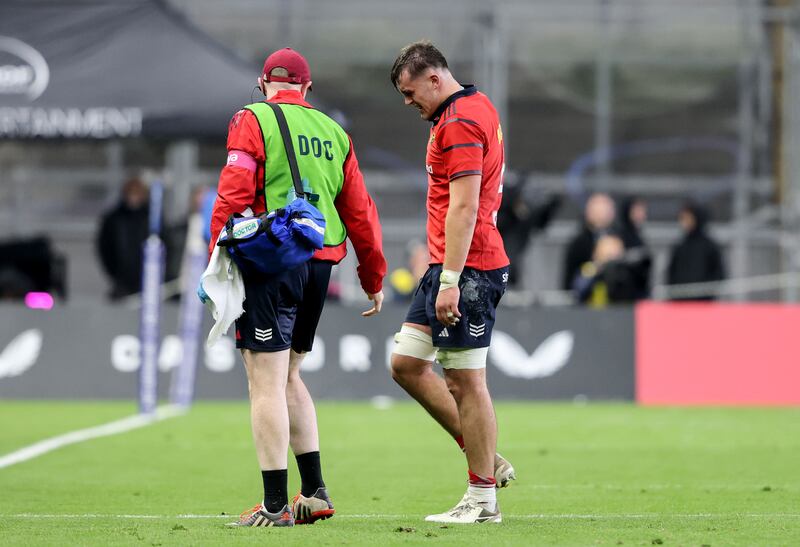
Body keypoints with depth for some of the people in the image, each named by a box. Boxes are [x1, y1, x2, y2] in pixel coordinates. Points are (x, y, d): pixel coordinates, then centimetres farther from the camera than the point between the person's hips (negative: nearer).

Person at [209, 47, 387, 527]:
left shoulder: (252, 121, 0)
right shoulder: (333, 132, 16)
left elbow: (233, 197, -11)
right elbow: (360, 210, 17)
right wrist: (374, 278, 24)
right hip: (322, 262, 6)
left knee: (267, 383, -5)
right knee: (287, 377, 19)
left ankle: (276, 504, -7)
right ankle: (315, 493, 16)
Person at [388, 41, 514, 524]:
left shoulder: (460, 122, -15)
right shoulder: (479, 108, 17)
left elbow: (463, 206, -22)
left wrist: (450, 280, -24)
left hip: (468, 269, -11)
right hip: (448, 267, 11)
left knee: (466, 381, -6)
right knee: (407, 363, 12)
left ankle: (483, 498, 0)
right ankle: (486, 459, 15)